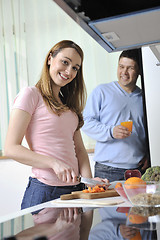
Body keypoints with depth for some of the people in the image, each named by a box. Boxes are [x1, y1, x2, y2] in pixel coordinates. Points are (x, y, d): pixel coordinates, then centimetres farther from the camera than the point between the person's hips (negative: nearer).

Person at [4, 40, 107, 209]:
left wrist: (88, 179, -6)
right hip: (44, 192, -6)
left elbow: (79, 148, 10)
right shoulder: (30, 94, -6)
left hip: (75, 189, 7)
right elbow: (11, 148, -13)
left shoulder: (68, 103, 15)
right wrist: (54, 163, -23)